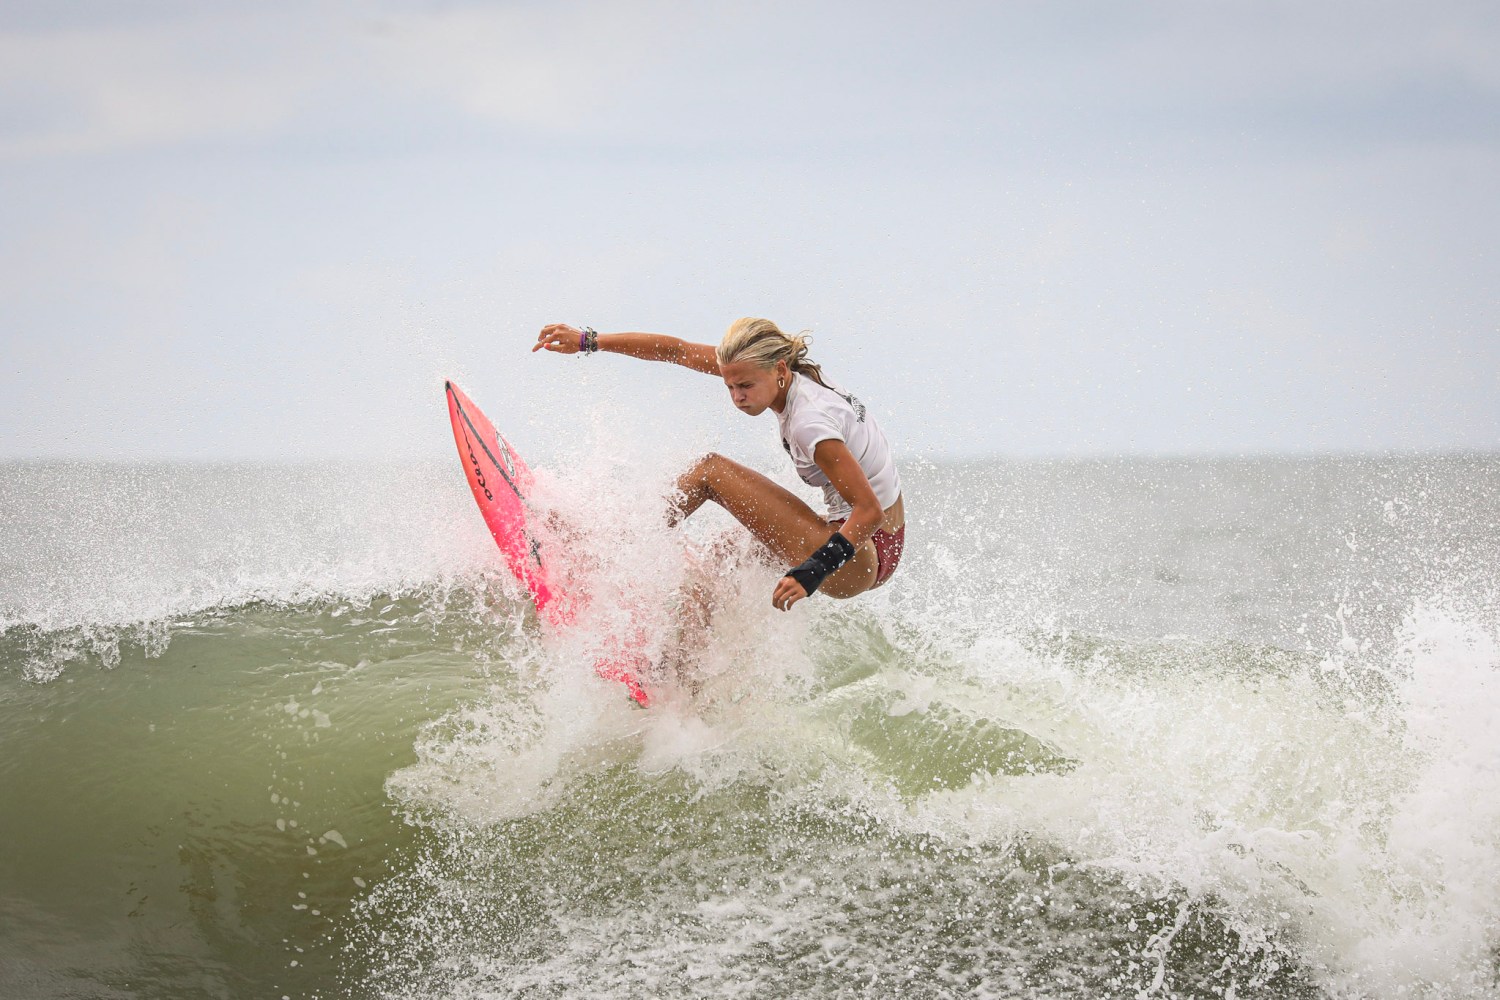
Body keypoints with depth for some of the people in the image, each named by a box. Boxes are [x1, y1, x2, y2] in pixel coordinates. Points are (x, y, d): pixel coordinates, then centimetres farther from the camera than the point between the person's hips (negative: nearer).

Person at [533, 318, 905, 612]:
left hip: (858, 561, -9)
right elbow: (677, 350, 4)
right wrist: (588, 341, 3)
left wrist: (814, 571, -36)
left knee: (711, 471, -8)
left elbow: (870, 511, -29)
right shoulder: (786, 370, 0)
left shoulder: (810, 421, -25)